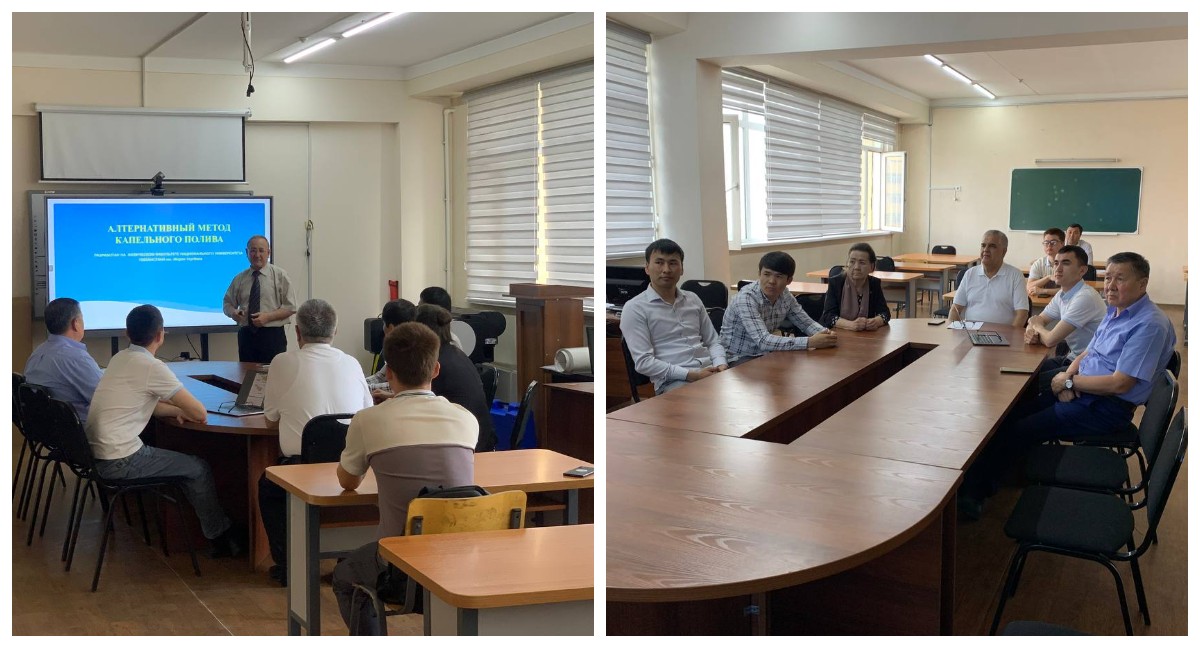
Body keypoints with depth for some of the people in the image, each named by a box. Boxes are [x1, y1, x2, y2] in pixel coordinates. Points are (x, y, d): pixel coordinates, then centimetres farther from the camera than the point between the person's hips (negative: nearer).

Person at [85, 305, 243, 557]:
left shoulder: (120, 358, 9)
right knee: (199, 468, 5)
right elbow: (200, 414, -14)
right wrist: (184, 410, 9)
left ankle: (219, 531, 28)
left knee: (187, 461, 22)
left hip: (97, 453, 9)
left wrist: (176, 410, 5)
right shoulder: (151, 366, -17)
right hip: (120, 463, -9)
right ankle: (221, 538, 20)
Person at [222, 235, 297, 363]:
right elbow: (228, 303, 18)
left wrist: (268, 317, -16)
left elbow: (290, 307, -3)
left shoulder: (280, 275, 1)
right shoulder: (239, 279, 11)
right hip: (246, 336, 3)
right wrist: (233, 312, -5)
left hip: (272, 337, -3)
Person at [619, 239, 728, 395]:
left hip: (709, 372, 6)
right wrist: (690, 375, -16)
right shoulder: (635, 308, -1)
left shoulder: (693, 299, 18)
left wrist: (721, 364, -1)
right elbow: (643, 362, -9)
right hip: (672, 382, -6)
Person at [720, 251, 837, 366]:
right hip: (738, 360, -7)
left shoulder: (785, 296, -3)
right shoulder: (745, 299, -25)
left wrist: (825, 333, -16)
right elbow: (763, 341, -34)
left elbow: (807, 323, 8)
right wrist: (810, 342, -37)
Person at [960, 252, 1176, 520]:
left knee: (1020, 430, -16)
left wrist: (1070, 381, -13)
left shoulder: (1150, 325, -20)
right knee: (1012, 413, -5)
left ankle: (975, 487, -7)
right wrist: (1068, 375, -5)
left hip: (1107, 408, -9)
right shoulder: (1115, 311, 9)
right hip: (1082, 391, 9)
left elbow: (1120, 384, -24)